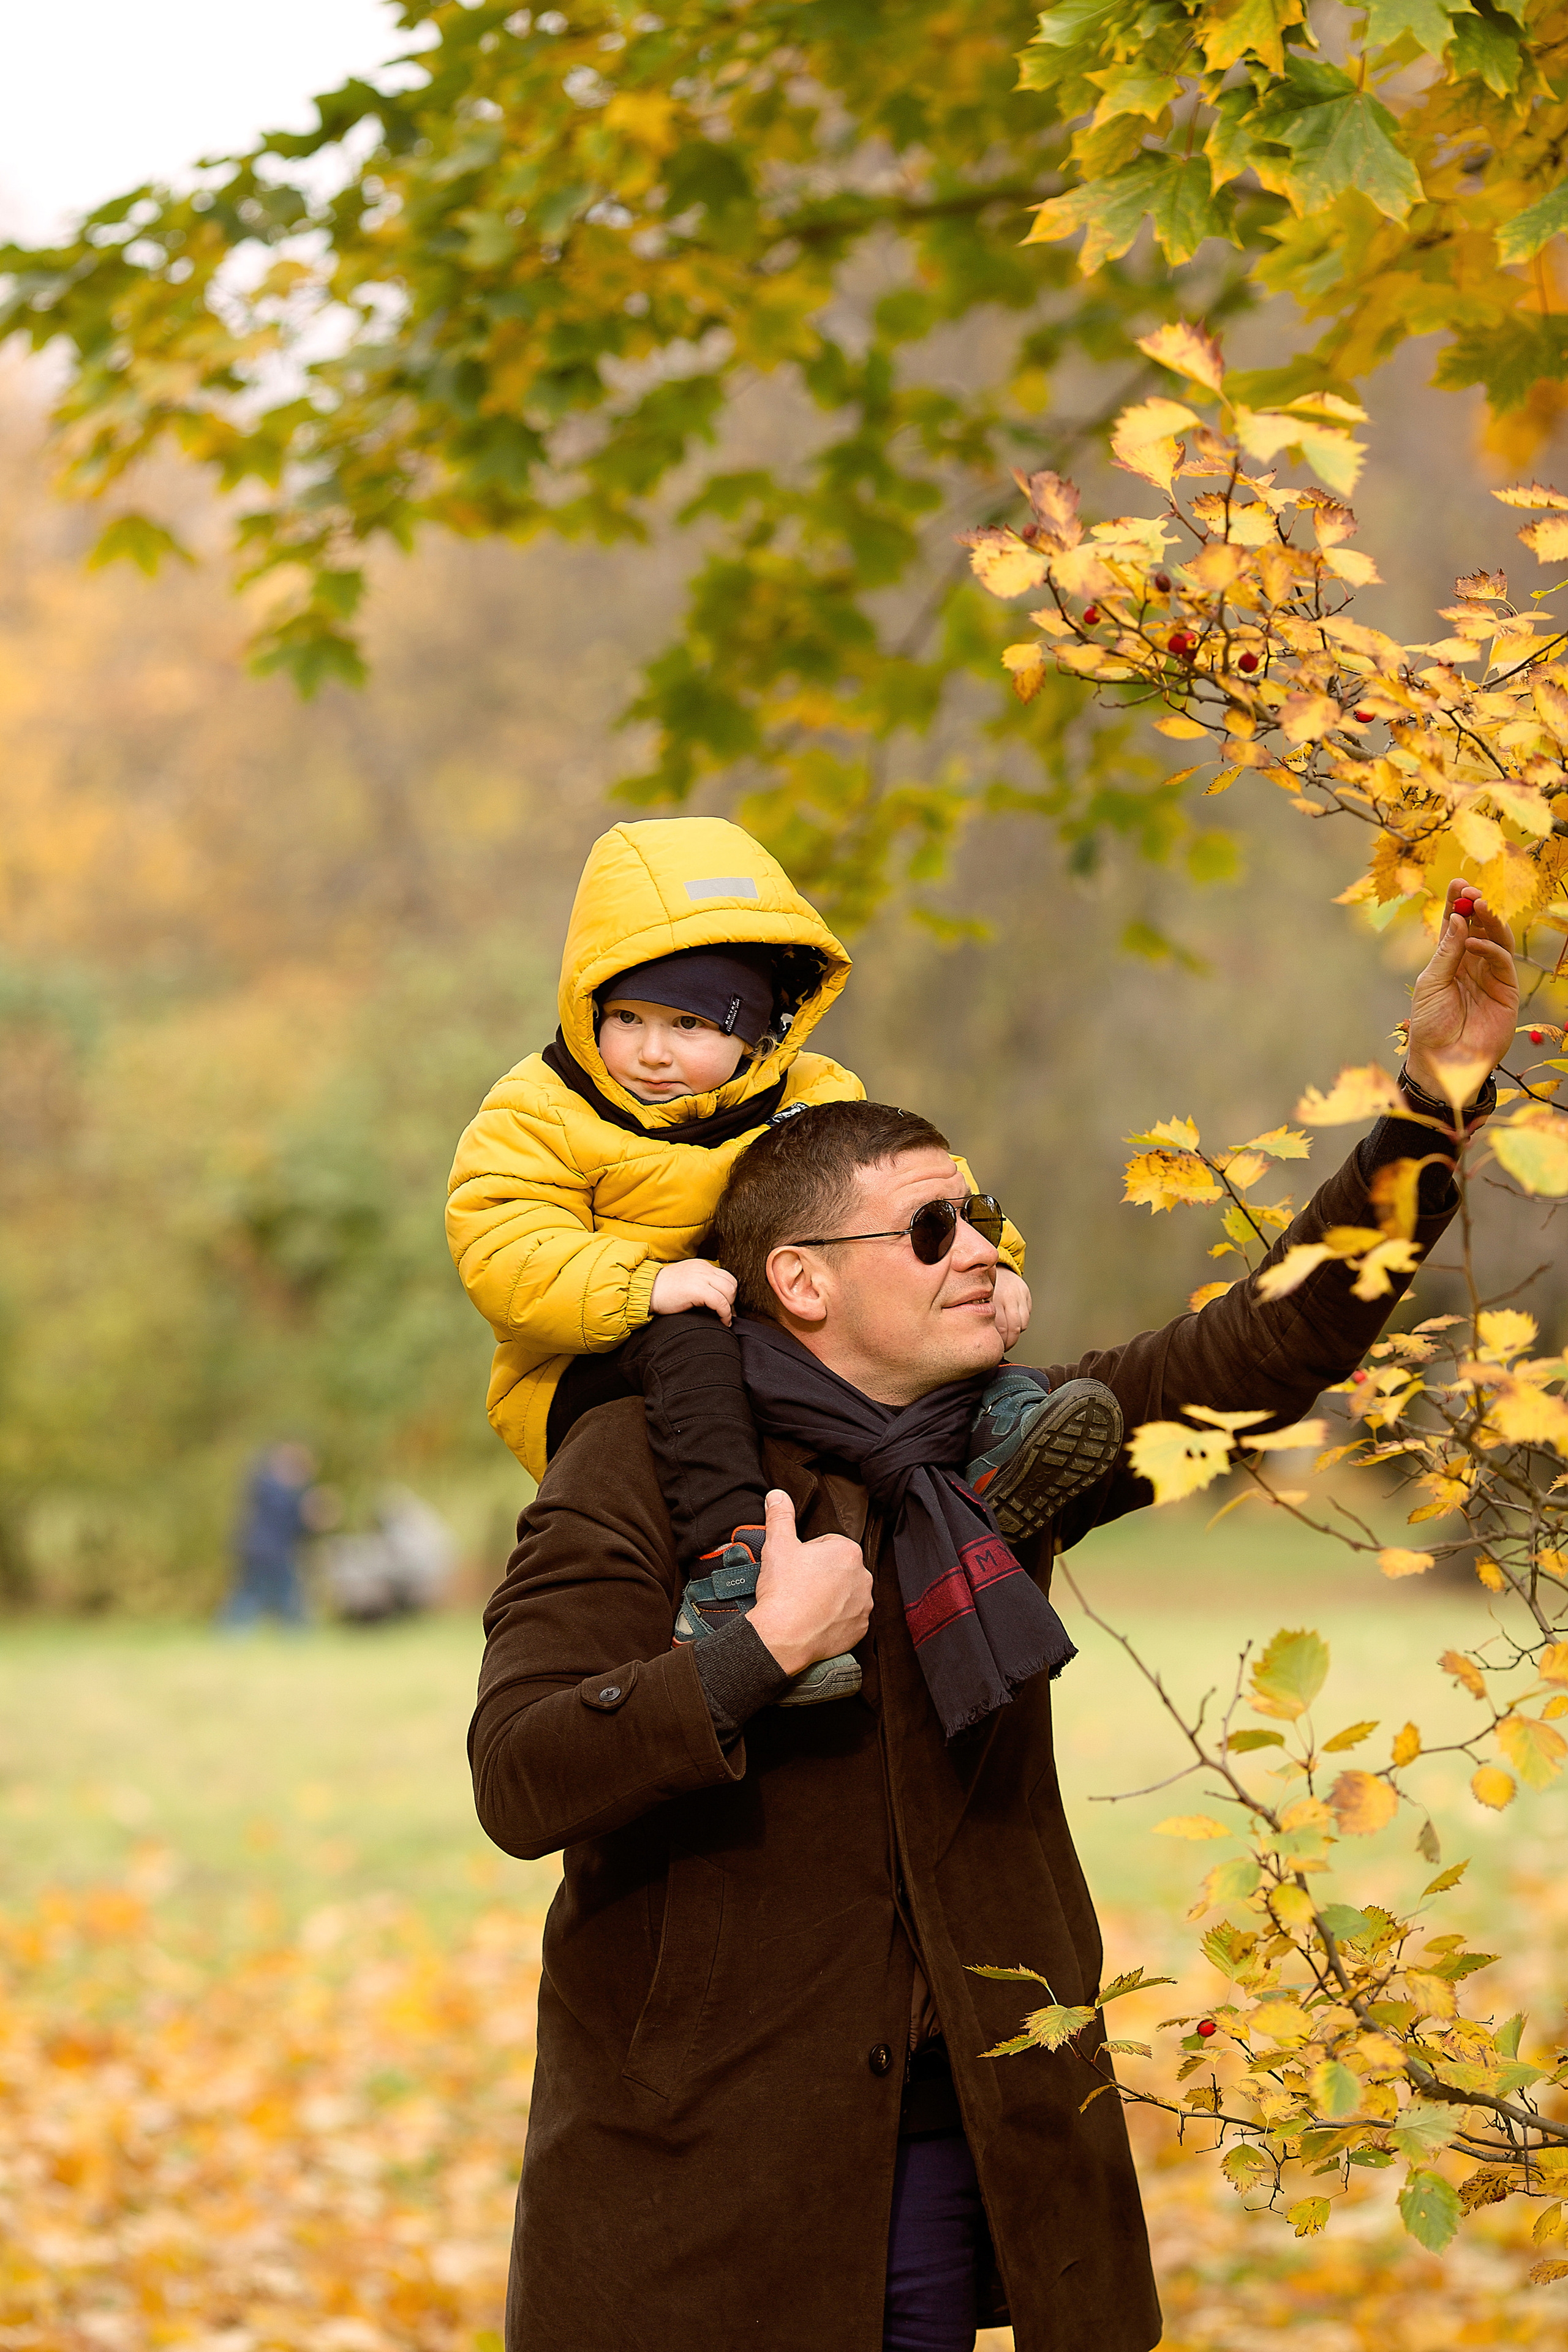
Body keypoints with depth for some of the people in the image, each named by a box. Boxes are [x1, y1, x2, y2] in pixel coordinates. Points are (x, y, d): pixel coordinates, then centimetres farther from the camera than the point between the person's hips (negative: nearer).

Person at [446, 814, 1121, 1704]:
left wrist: (982, 1260, -11)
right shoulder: (538, 1118, -4)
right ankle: (727, 1567, -52)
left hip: (785, 1353, 4)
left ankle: (994, 1430, -31)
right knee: (689, 1339, -38)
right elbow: (503, 1252, -17)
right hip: (596, 1379, -4)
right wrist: (644, 1284, -31)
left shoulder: (816, 1104, 9)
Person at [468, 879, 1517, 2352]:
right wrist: (765, 1649, -24)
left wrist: (1437, 1094, -2)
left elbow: (1272, 1344, 6)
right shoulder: (637, 1474, -8)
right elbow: (518, 1783, -18)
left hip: (953, 2139, 5)